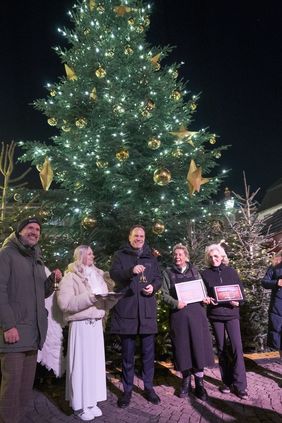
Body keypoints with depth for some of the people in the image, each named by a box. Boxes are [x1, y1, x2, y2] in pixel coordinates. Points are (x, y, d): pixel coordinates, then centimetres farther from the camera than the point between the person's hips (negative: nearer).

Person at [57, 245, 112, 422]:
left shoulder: (98, 275, 15)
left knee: (96, 362, 8)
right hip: (81, 324, -6)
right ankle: (79, 405, 12)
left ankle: (92, 401, 21)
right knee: (81, 363, -2)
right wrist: (90, 297, -21)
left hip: (97, 323, 6)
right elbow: (65, 303, -18)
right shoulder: (71, 277, -7)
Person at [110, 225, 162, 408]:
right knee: (128, 352, 6)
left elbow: (159, 278, 13)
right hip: (126, 309, -2)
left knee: (148, 351, 9)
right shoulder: (120, 255, 5)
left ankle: (148, 387, 24)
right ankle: (127, 389, 19)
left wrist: (153, 287, -10)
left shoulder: (151, 257, 15)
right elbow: (114, 274, -11)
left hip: (147, 310, 3)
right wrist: (131, 271, -30)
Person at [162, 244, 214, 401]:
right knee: (182, 347, 3)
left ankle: (199, 383, 11)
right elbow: (165, 295, 1)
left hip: (196, 312, 1)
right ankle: (186, 381, 20)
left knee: (198, 346, -1)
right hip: (178, 314, -1)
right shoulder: (168, 273, 6)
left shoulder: (194, 271, 11)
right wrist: (176, 303, -16)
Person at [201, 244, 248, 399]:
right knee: (221, 349, 9)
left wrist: (238, 302, -13)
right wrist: (207, 299, -15)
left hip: (232, 313, 0)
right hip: (215, 315, 1)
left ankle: (240, 385, 2)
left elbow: (241, 290, 5)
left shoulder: (231, 271, 3)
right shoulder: (205, 274, 2)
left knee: (237, 348, -7)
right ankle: (227, 382, 21)